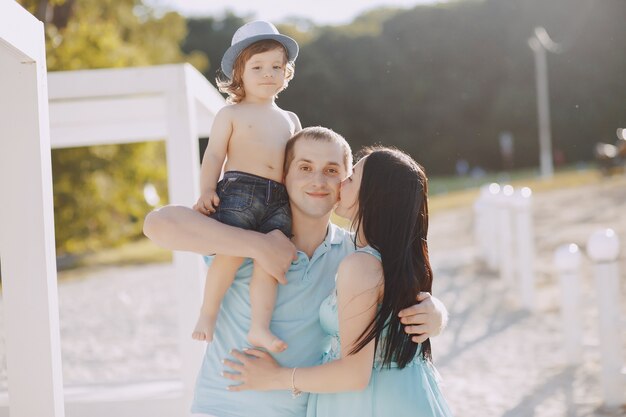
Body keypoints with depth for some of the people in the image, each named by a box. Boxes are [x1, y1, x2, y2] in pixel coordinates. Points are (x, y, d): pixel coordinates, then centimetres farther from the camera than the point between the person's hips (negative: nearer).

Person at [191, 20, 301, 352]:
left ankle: (260, 327, -24)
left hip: (279, 200, 4)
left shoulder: (290, 120, 28)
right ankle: (208, 314, -7)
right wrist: (207, 190, -8)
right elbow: (214, 155, 6)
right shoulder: (231, 114, 14)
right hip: (239, 189, -4)